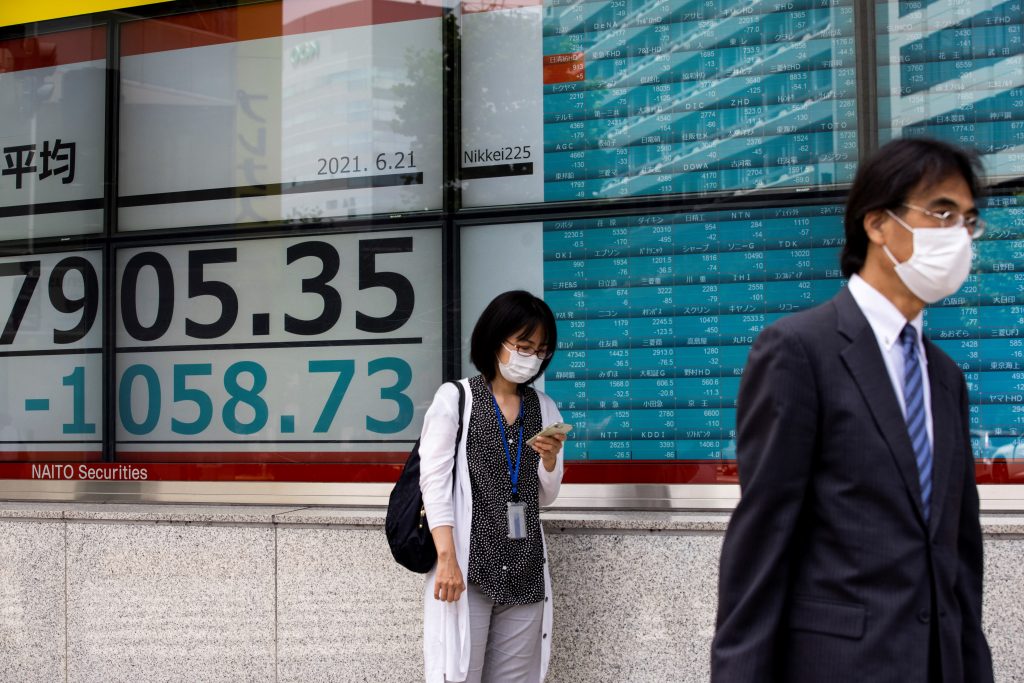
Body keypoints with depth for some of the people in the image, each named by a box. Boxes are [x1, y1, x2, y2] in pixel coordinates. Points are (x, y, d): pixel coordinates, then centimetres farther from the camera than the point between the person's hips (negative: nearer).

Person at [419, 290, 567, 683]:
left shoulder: (544, 409, 12)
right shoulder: (454, 398, 0)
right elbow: (434, 481, -7)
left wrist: (550, 459, -4)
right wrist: (446, 557, -16)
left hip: (525, 568, 4)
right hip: (467, 562, -4)